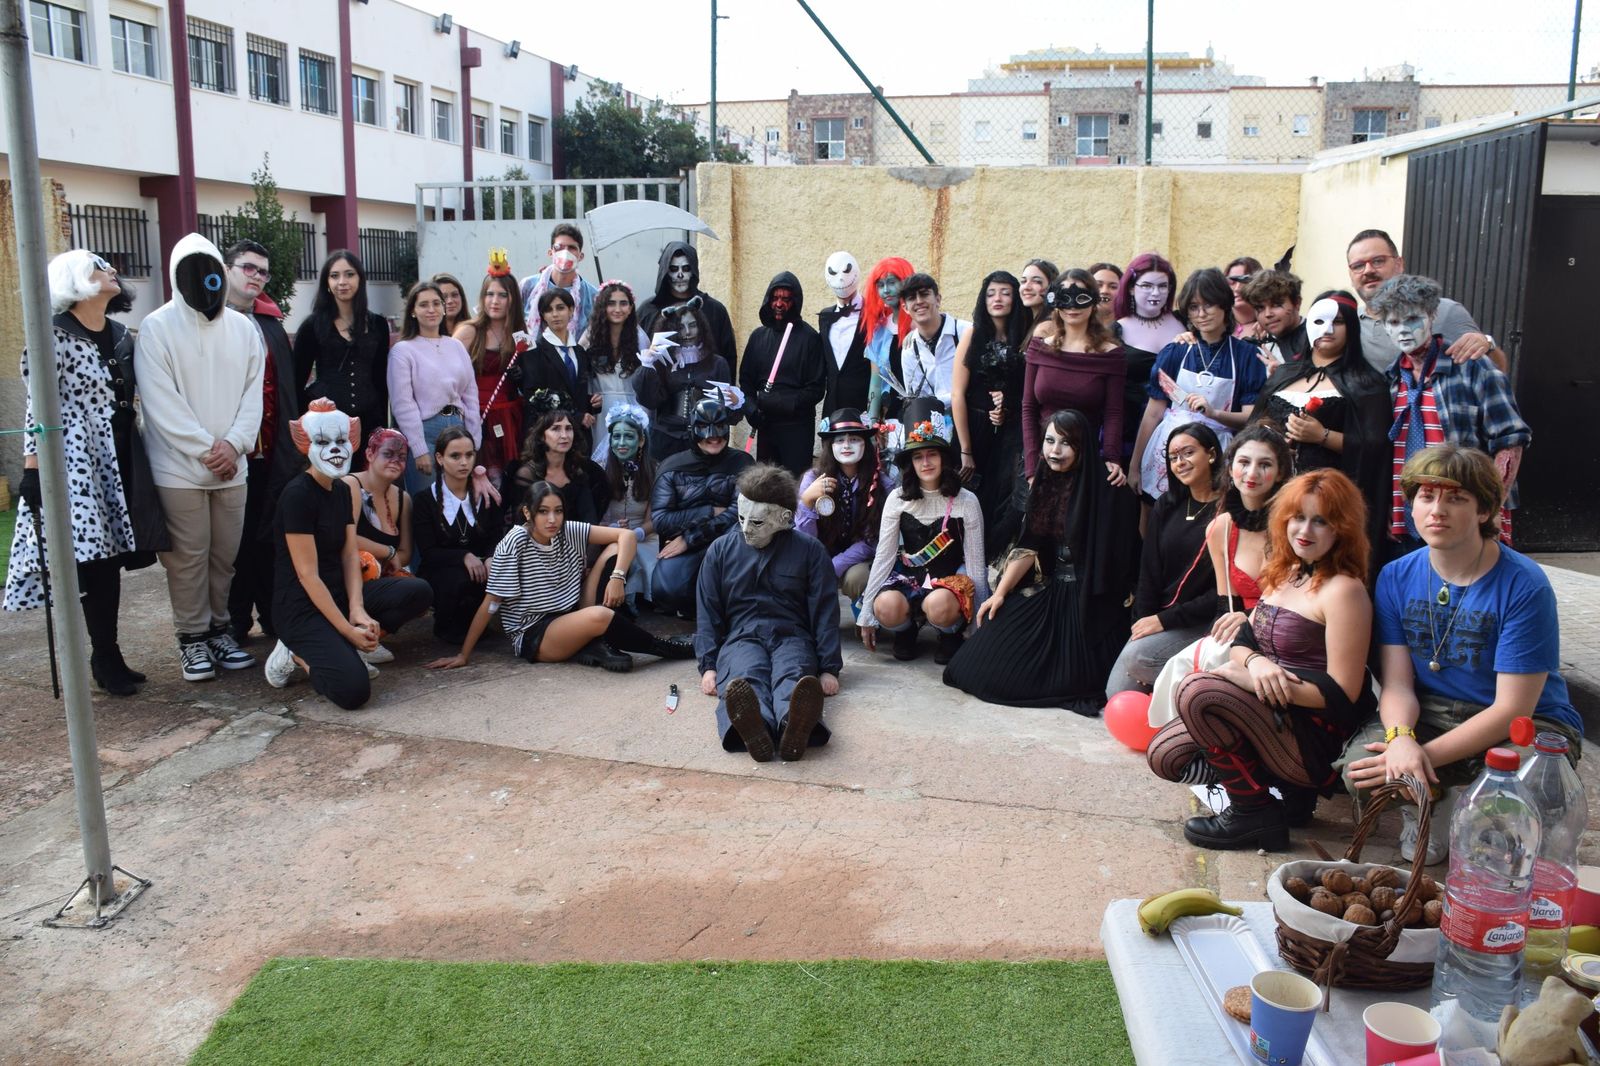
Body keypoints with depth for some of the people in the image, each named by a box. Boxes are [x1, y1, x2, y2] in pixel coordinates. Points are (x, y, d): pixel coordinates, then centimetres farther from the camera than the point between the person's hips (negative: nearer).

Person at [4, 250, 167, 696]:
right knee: (93, 558, -5)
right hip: (74, 462, -6)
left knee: (110, 557, 9)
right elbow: (38, 408, -9)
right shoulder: (54, 336, -8)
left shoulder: (122, 335, 12)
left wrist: (138, 460, 16)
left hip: (118, 461, 6)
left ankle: (107, 656, 16)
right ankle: (106, 658, 6)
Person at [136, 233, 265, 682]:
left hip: (231, 467, 4)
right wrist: (206, 449, -14)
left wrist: (234, 443, -10)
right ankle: (193, 638, 13)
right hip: (178, 467, -3)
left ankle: (219, 629, 24)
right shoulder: (157, 327, -4)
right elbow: (161, 401, -10)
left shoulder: (243, 327, 7)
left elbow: (253, 392, 4)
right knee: (188, 556, 2)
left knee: (225, 555, 10)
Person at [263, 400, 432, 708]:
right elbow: (307, 575, -19)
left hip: (337, 593, 8)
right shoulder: (297, 494, -17)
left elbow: (350, 554, 3)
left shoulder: (342, 489, 8)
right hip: (302, 607, -8)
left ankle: (338, 649, -1)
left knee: (418, 593, -11)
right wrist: (348, 630, -20)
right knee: (353, 690, -26)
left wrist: (357, 610, -14)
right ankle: (299, 655, 2)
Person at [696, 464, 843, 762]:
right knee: (743, 680, -37)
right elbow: (707, 612, 12)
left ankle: (794, 725, -72)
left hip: (791, 637, 0)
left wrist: (829, 669, -2)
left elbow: (825, 611, 6)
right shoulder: (720, 550, 12)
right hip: (741, 637, 0)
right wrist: (709, 666, -1)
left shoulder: (809, 550, 8)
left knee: (793, 676, -37)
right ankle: (752, 728, -72)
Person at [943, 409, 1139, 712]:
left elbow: (1115, 557, -12)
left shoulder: (1102, 492, -12)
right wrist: (1000, 593, 0)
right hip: (1051, 591, 7)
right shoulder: (1044, 487, 8)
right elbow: (1028, 548, 5)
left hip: (1091, 601, -7)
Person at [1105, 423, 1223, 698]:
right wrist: (1143, 622, -6)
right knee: (1117, 694, -9)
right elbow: (1149, 573, 7)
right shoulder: (1166, 506, 11)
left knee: (1135, 655, -26)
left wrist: (1165, 620, -14)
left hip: (1204, 623, -6)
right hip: (1156, 620, 6)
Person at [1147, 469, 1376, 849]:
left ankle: (1254, 813, -12)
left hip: (1315, 739, -9)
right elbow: (1242, 643, 11)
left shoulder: (1343, 590, -14)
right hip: (1273, 715, 9)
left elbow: (1343, 694, -19)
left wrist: (1242, 677, -22)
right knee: (1164, 755, -1)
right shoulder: (1283, 575, 12)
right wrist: (1255, 662, -16)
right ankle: (1290, 789, 8)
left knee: (1197, 689, -28)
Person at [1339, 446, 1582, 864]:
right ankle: (1433, 803, 6)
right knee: (1360, 769, -27)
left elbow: (1512, 709, -19)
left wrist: (1426, 755, -27)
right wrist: (1400, 738, -29)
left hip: (1523, 728, -3)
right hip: (1429, 715, 3)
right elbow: (1397, 683, -6)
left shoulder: (1524, 586, -17)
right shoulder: (1396, 577, -2)